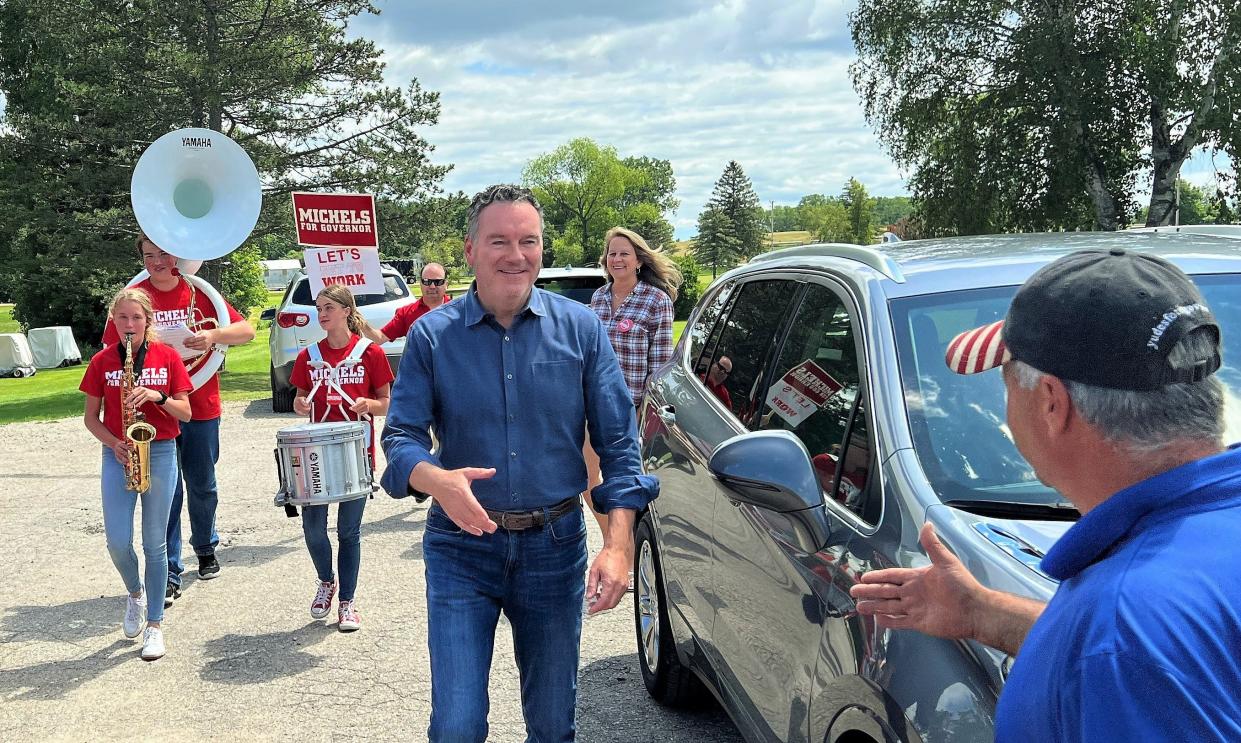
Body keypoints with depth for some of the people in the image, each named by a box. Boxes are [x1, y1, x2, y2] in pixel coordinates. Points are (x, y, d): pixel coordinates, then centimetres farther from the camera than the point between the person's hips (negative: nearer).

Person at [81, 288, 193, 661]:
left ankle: (155, 622, 13)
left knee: (154, 543, 3)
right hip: (119, 456, 1)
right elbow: (90, 417, 6)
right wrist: (114, 443, -11)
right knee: (118, 542, -6)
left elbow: (185, 412, -1)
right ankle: (135, 592, 26)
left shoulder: (167, 357, -1)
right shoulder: (101, 361, 2)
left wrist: (158, 396, -19)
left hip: (160, 453, -1)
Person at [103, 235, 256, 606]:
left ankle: (205, 547, 38)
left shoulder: (199, 293, 1)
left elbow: (247, 331, -1)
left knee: (202, 487, 15)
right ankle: (169, 573, 5)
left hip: (201, 407, 1)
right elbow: (113, 348, 1)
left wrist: (213, 335, -19)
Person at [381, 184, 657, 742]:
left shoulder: (581, 329, -1)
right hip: (461, 549, -1)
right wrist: (436, 480, -29)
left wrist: (618, 546, -12)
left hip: (555, 548, 1)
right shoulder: (432, 335, -3)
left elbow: (617, 442, -2)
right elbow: (401, 435, -5)